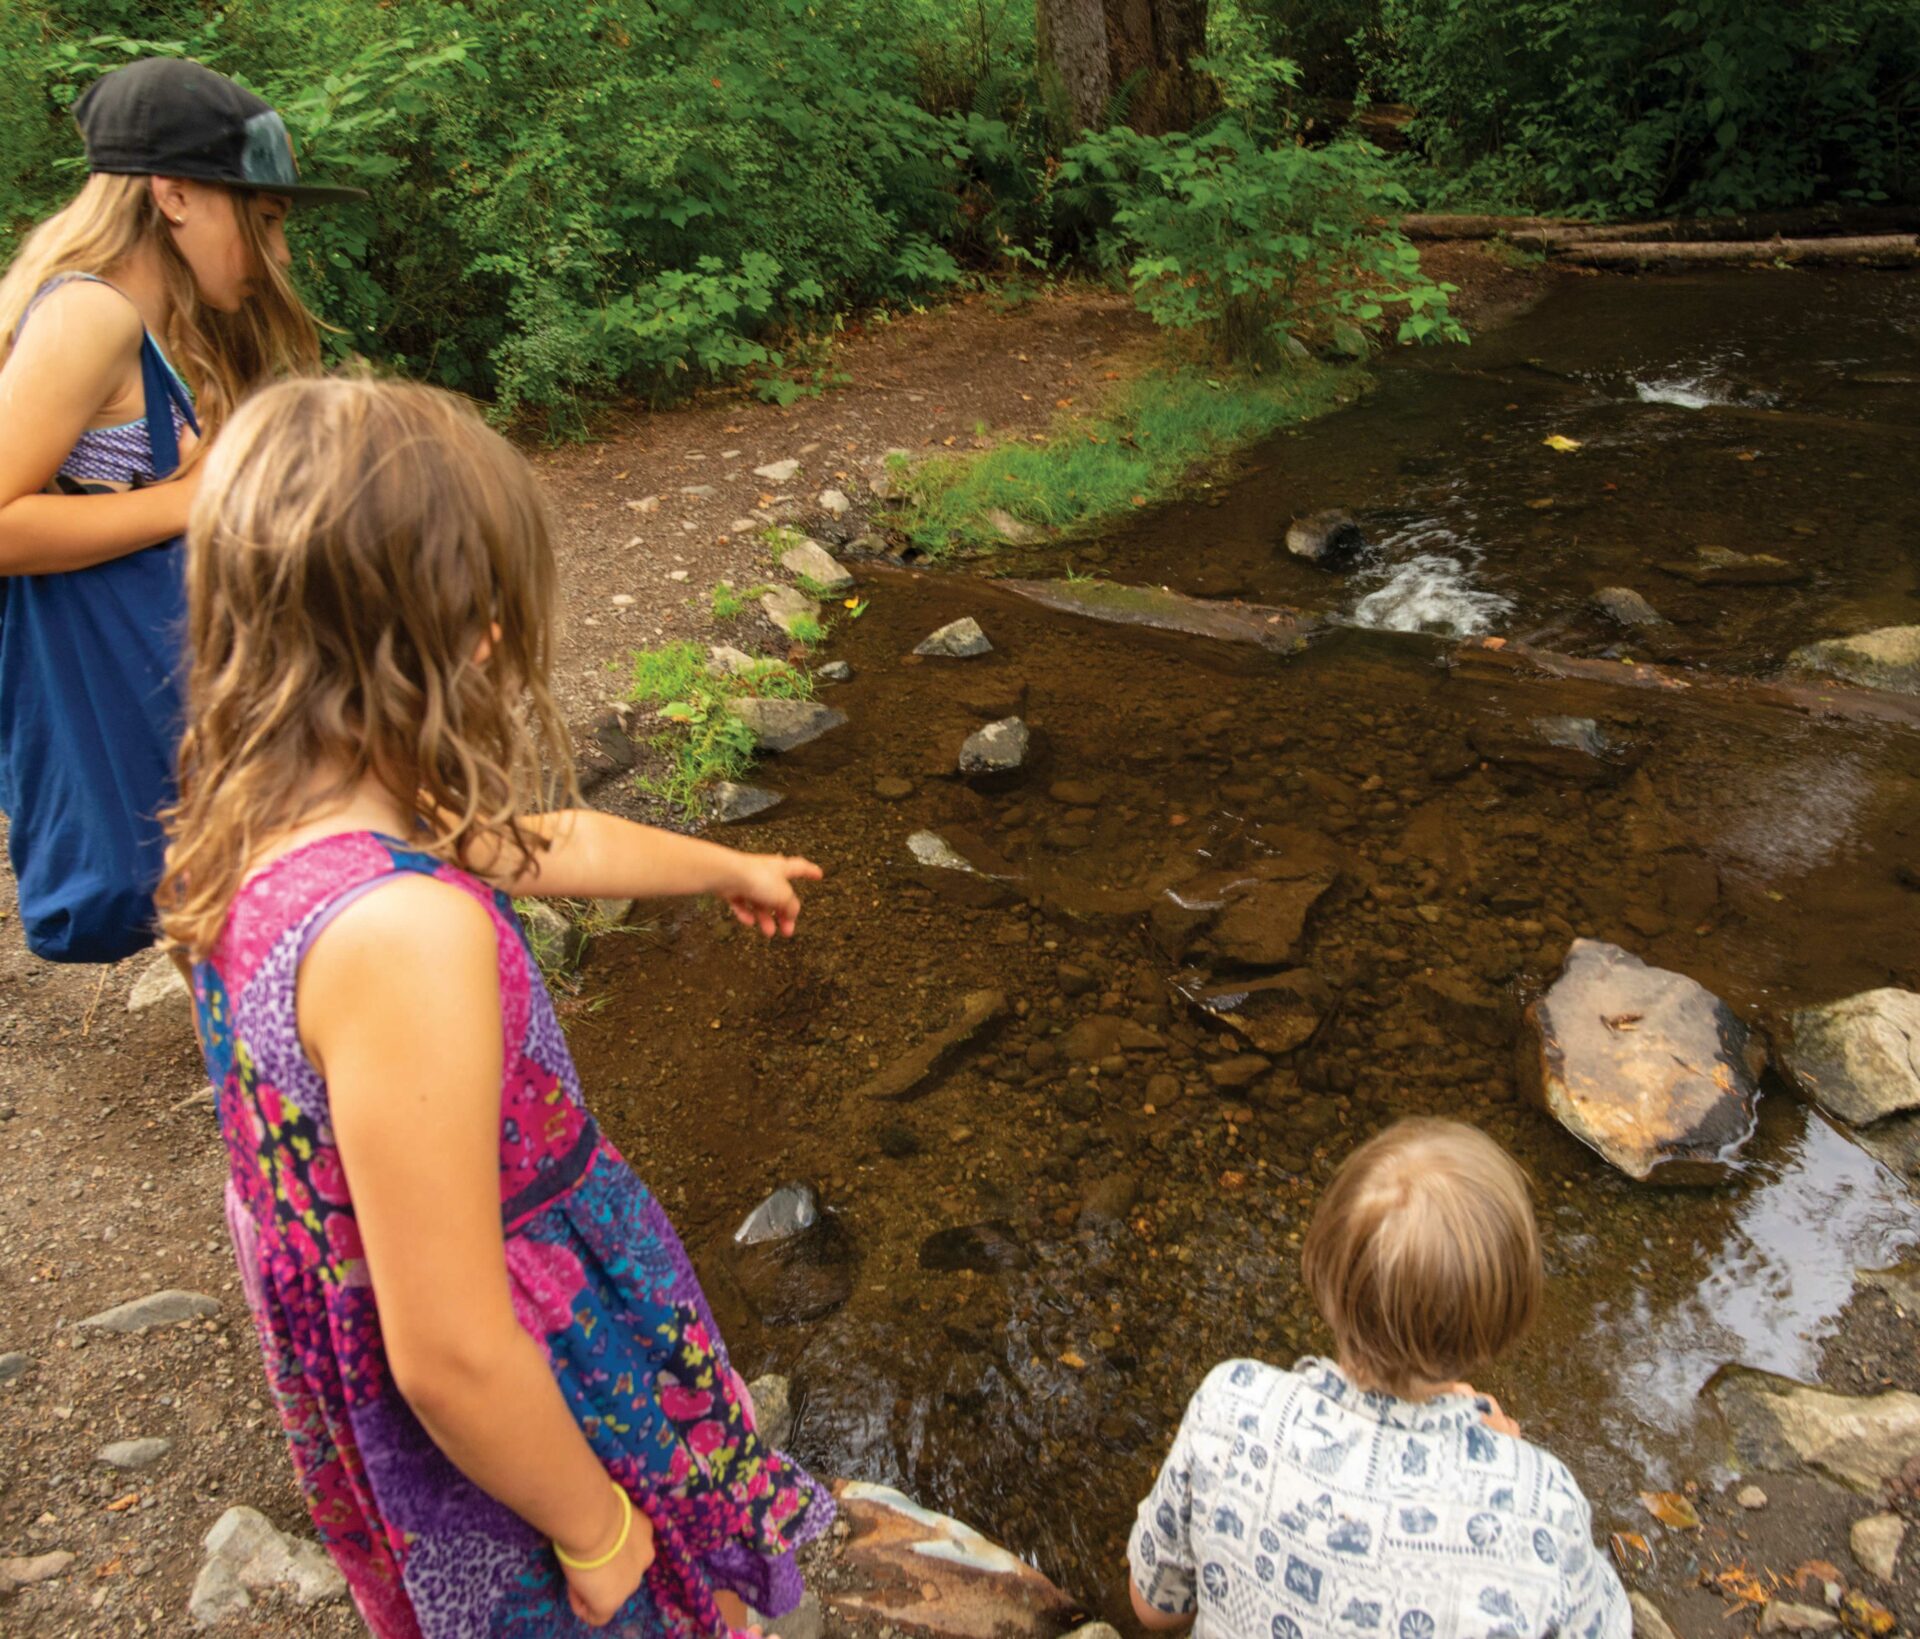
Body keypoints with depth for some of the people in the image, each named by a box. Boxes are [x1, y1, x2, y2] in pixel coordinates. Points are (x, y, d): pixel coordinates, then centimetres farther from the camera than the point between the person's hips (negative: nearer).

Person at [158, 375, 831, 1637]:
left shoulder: (265, 831, -9)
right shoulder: (404, 935, -38)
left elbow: (557, 846, 8)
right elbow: (451, 1356, -31)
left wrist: (729, 867, 26)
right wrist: (594, 1530, -12)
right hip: (503, 1432, -7)